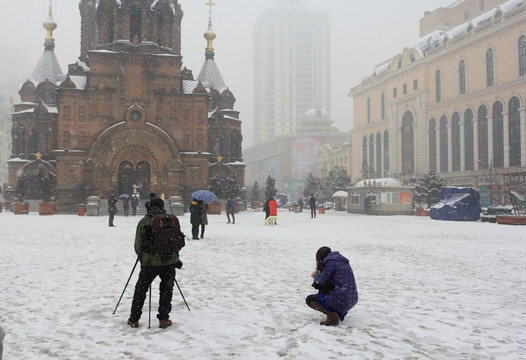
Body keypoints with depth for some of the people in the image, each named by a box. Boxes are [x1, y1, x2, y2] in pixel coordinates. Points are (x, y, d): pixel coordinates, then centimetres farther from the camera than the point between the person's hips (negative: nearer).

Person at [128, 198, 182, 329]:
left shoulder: (143, 222, 1)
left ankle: (134, 319, 18)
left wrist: (141, 258, 16)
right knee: (166, 289, 13)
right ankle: (164, 319, 13)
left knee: (141, 289, 13)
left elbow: (138, 245, 2)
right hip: (169, 261, 1)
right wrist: (176, 258, 18)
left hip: (150, 262, -1)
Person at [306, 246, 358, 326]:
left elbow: (322, 281, -8)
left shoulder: (331, 262, -9)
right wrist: (319, 274, 16)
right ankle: (340, 312, 15)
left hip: (342, 300, -9)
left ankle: (332, 315, -9)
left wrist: (315, 275, 11)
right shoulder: (342, 261, 17)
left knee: (309, 299, 4)